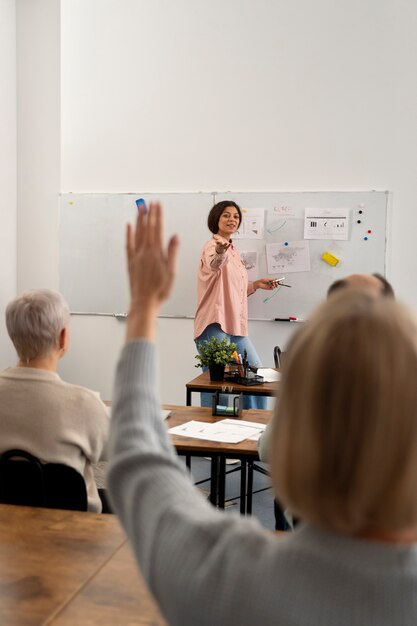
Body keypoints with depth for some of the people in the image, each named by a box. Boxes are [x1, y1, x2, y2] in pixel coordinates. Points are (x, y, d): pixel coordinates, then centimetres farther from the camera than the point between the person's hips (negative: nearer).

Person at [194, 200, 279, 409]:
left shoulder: (234, 251, 18)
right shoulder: (213, 246, -9)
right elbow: (214, 265, -36)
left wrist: (256, 284, 13)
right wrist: (220, 251, -57)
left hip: (235, 326, 9)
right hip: (215, 326, -9)